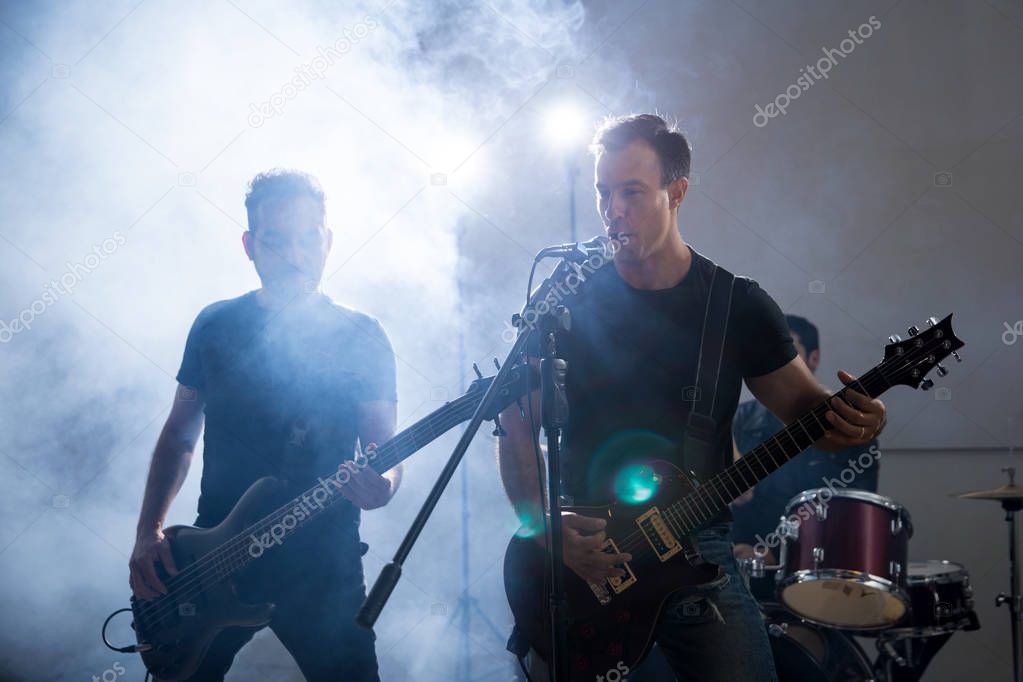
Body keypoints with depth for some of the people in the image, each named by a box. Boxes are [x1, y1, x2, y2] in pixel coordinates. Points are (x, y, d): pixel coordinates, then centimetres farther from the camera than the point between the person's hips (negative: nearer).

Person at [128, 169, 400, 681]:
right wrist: (149, 532, 0)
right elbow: (179, 434, 12)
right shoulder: (216, 326, 7)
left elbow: (385, 452, -1)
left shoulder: (361, 337, 1)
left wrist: (380, 484, -25)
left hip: (322, 563, -2)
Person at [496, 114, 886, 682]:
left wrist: (849, 421, -17)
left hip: (697, 548, 0)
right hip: (574, 556, 0)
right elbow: (517, 428, 3)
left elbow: (803, 406, 7)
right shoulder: (567, 305, 2)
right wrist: (544, 524, -13)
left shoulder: (738, 306, 3)